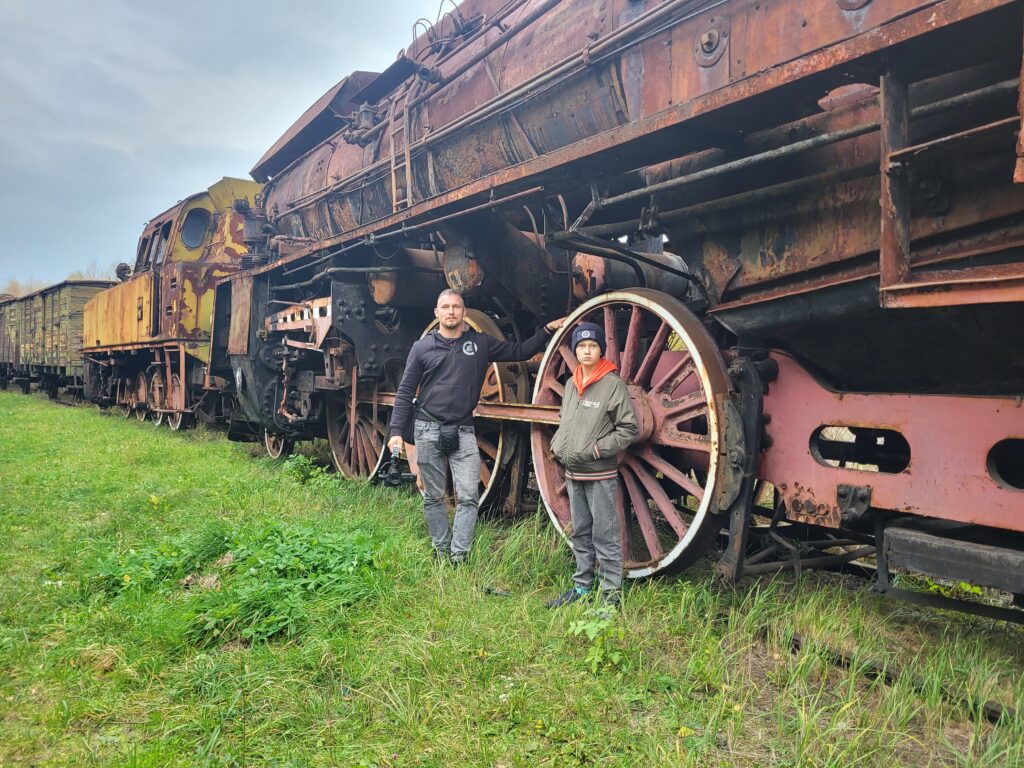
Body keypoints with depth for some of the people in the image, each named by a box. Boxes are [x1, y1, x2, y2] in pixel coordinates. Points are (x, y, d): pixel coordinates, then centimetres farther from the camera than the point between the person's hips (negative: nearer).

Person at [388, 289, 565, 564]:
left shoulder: (481, 343, 6)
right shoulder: (422, 347, 3)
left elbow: (520, 351, 12)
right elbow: (405, 392, 4)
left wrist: (548, 329, 3)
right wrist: (397, 431, -3)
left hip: (463, 431, 1)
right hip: (428, 430, 0)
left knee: (468, 496, -6)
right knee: (433, 497, 7)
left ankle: (459, 555, 2)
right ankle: (441, 549, 21)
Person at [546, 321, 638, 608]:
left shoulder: (613, 384, -8)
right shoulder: (571, 384, 9)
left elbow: (629, 430, -10)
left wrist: (592, 451, -14)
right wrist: (557, 446, 2)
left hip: (601, 475, -6)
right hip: (573, 474, 6)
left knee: (605, 536, 0)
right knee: (580, 534, 16)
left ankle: (611, 593, 10)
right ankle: (582, 586, 28)